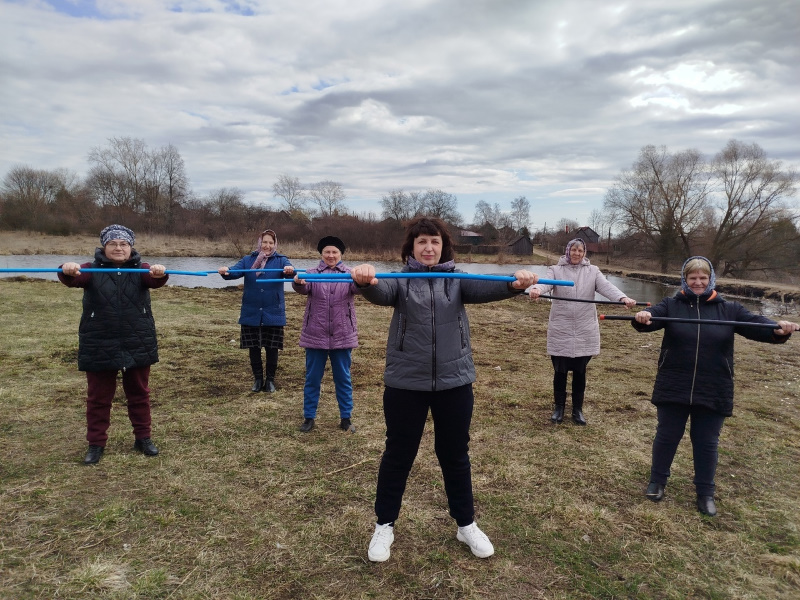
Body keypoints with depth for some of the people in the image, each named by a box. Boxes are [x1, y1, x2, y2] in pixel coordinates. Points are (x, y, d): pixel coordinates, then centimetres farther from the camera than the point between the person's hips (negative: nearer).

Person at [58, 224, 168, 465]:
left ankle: (143, 438, 25)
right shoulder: (92, 270, 0)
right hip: (99, 347, 0)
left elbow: (154, 280, -21)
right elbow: (73, 279, -21)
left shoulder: (141, 270, 0)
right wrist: (68, 270, -46)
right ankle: (96, 443, 23)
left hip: (137, 345, 1)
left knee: (139, 393, 12)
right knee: (98, 397, 9)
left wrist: (159, 273, -46)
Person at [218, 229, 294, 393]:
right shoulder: (248, 260, 4)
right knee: (253, 348, 10)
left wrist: (290, 270, -45)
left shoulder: (280, 260, 0)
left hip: (273, 314, -1)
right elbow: (235, 271, -11)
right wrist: (226, 271, -35)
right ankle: (258, 378, 27)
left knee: (272, 348, 7)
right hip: (251, 313, 2)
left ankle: (270, 379, 24)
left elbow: (288, 268, -20)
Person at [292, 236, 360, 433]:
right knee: (312, 378, 9)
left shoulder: (349, 273, 2)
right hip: (315, 335, 0)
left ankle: (346, 418, 22)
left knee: (343, 378, 10)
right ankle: (309, 417, 22)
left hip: (342, 335, 0)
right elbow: (304, 288, -18)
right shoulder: (312, 273, 2)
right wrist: (298, 282, -42)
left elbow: (357, 287, -19)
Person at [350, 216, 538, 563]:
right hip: (405, 382, -1)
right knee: (398, 454, 12)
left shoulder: (457, 279, 2)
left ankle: (466, 524, 34)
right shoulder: (401, 279, -2)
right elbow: (381, 292, -24)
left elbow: (486, 288, -17)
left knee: (455, 454, 15)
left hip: (454, 381, 2)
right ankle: (384, 525, 30)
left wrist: (515, 284, -40)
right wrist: (366, 282, -48)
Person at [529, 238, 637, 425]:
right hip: (560, 331, -1)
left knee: (580, 371, 11)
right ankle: (559, 407, 26)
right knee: (560, 371, 7)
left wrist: (623, 298, -31)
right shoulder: (556, 270, 1)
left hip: (584, 331, 1)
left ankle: (577, 409, 26)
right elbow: (546, 282, -19)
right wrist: (536, 289, -44)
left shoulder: (593, 271, 6)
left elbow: (606, 286, -11)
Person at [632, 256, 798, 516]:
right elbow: (652, 318, -20)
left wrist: (779, 330, -30)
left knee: (707, 443, 12)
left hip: (713, 393, 1)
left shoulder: (729, 309, 3)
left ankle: (705, 493, 30)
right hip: (673, 389, -1)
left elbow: (756, 324, -8)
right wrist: (643, 318, -45)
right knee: (666, 437, 11)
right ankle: (657, 482, 30)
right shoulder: (671, 305, -3)